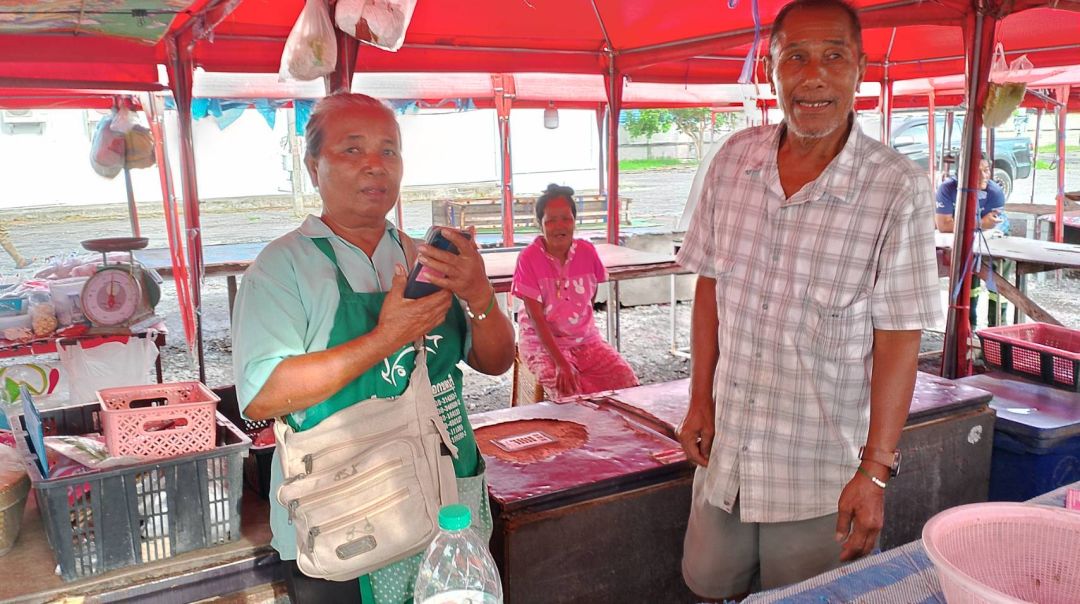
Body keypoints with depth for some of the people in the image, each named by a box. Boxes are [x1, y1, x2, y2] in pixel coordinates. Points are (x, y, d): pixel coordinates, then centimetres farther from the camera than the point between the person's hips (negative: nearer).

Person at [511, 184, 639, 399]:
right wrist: (561, 363, -23)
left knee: (628, 383, -11)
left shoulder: (587, 252, -2)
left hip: (585, 338, 4)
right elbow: (536, 317, -16)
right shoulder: (529, 258, -14)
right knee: (571, 394, -26)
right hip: (543, 342, -4)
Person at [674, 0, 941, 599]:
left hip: (821, 474, -4)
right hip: (726, 450, 4)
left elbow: (898, 340, -13)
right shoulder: (733, 160, -3)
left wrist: (875, 470, -13)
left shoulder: (898, 189, -16)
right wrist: (700, 399, 4)